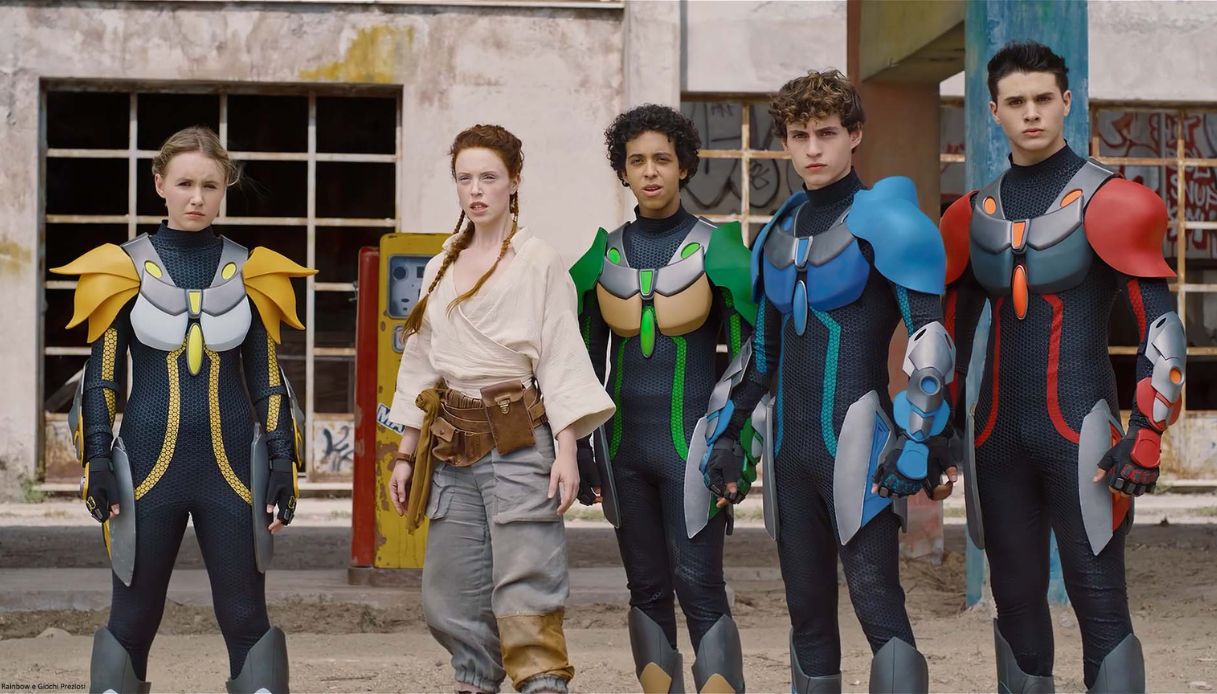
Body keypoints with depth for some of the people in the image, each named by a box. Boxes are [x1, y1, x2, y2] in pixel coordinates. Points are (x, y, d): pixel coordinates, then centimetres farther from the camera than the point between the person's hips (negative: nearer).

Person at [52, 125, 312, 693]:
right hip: (148, 465, 0)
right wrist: (97, 461, -6)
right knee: (132, 619, 7)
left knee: (245, 619, 4)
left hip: (234, 467, 1)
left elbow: (267, 378, 6)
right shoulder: (124, 269, 1)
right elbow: (101, 377, 3)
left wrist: (283, 463, -1)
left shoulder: (249, 271, 3)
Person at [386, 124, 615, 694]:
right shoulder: (439, 269, 16)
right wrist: (406, 455, 15)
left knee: (525, 586, -12)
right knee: (450, 594, 4)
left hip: (518, 441, -5)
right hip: (451, 447, 6)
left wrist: (567, 450, -13)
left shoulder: (540, 262, 1)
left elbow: (562, 357, -4)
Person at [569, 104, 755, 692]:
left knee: (700, 587, -9)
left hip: (691, 441, -4)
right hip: (623, 443, 4)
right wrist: (580, 450, 10)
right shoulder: (602, 256, 7)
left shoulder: (716, 249, -3)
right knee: (647, 591, 9)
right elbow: (587, 358, 13)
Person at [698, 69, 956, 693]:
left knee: (877, 604, -12)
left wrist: (919, 439, -19)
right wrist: (726, 433, 18)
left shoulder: (881, 221, -5)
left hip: (856, 444, -7)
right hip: (789, 448, 7)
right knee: (807, 612, 10)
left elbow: (929, 337, -12)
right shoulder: (778, 235, 15)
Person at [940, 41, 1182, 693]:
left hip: (1080, 431, -5)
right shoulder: (974, 215, 9)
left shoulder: (1107, 202, -6)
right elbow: (952, 331, 17)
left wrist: (1146, 436, -15)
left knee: (1101, 607, -5)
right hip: (996, 436, 5)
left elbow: (1162, 327, -9)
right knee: (1016, 600, 11)